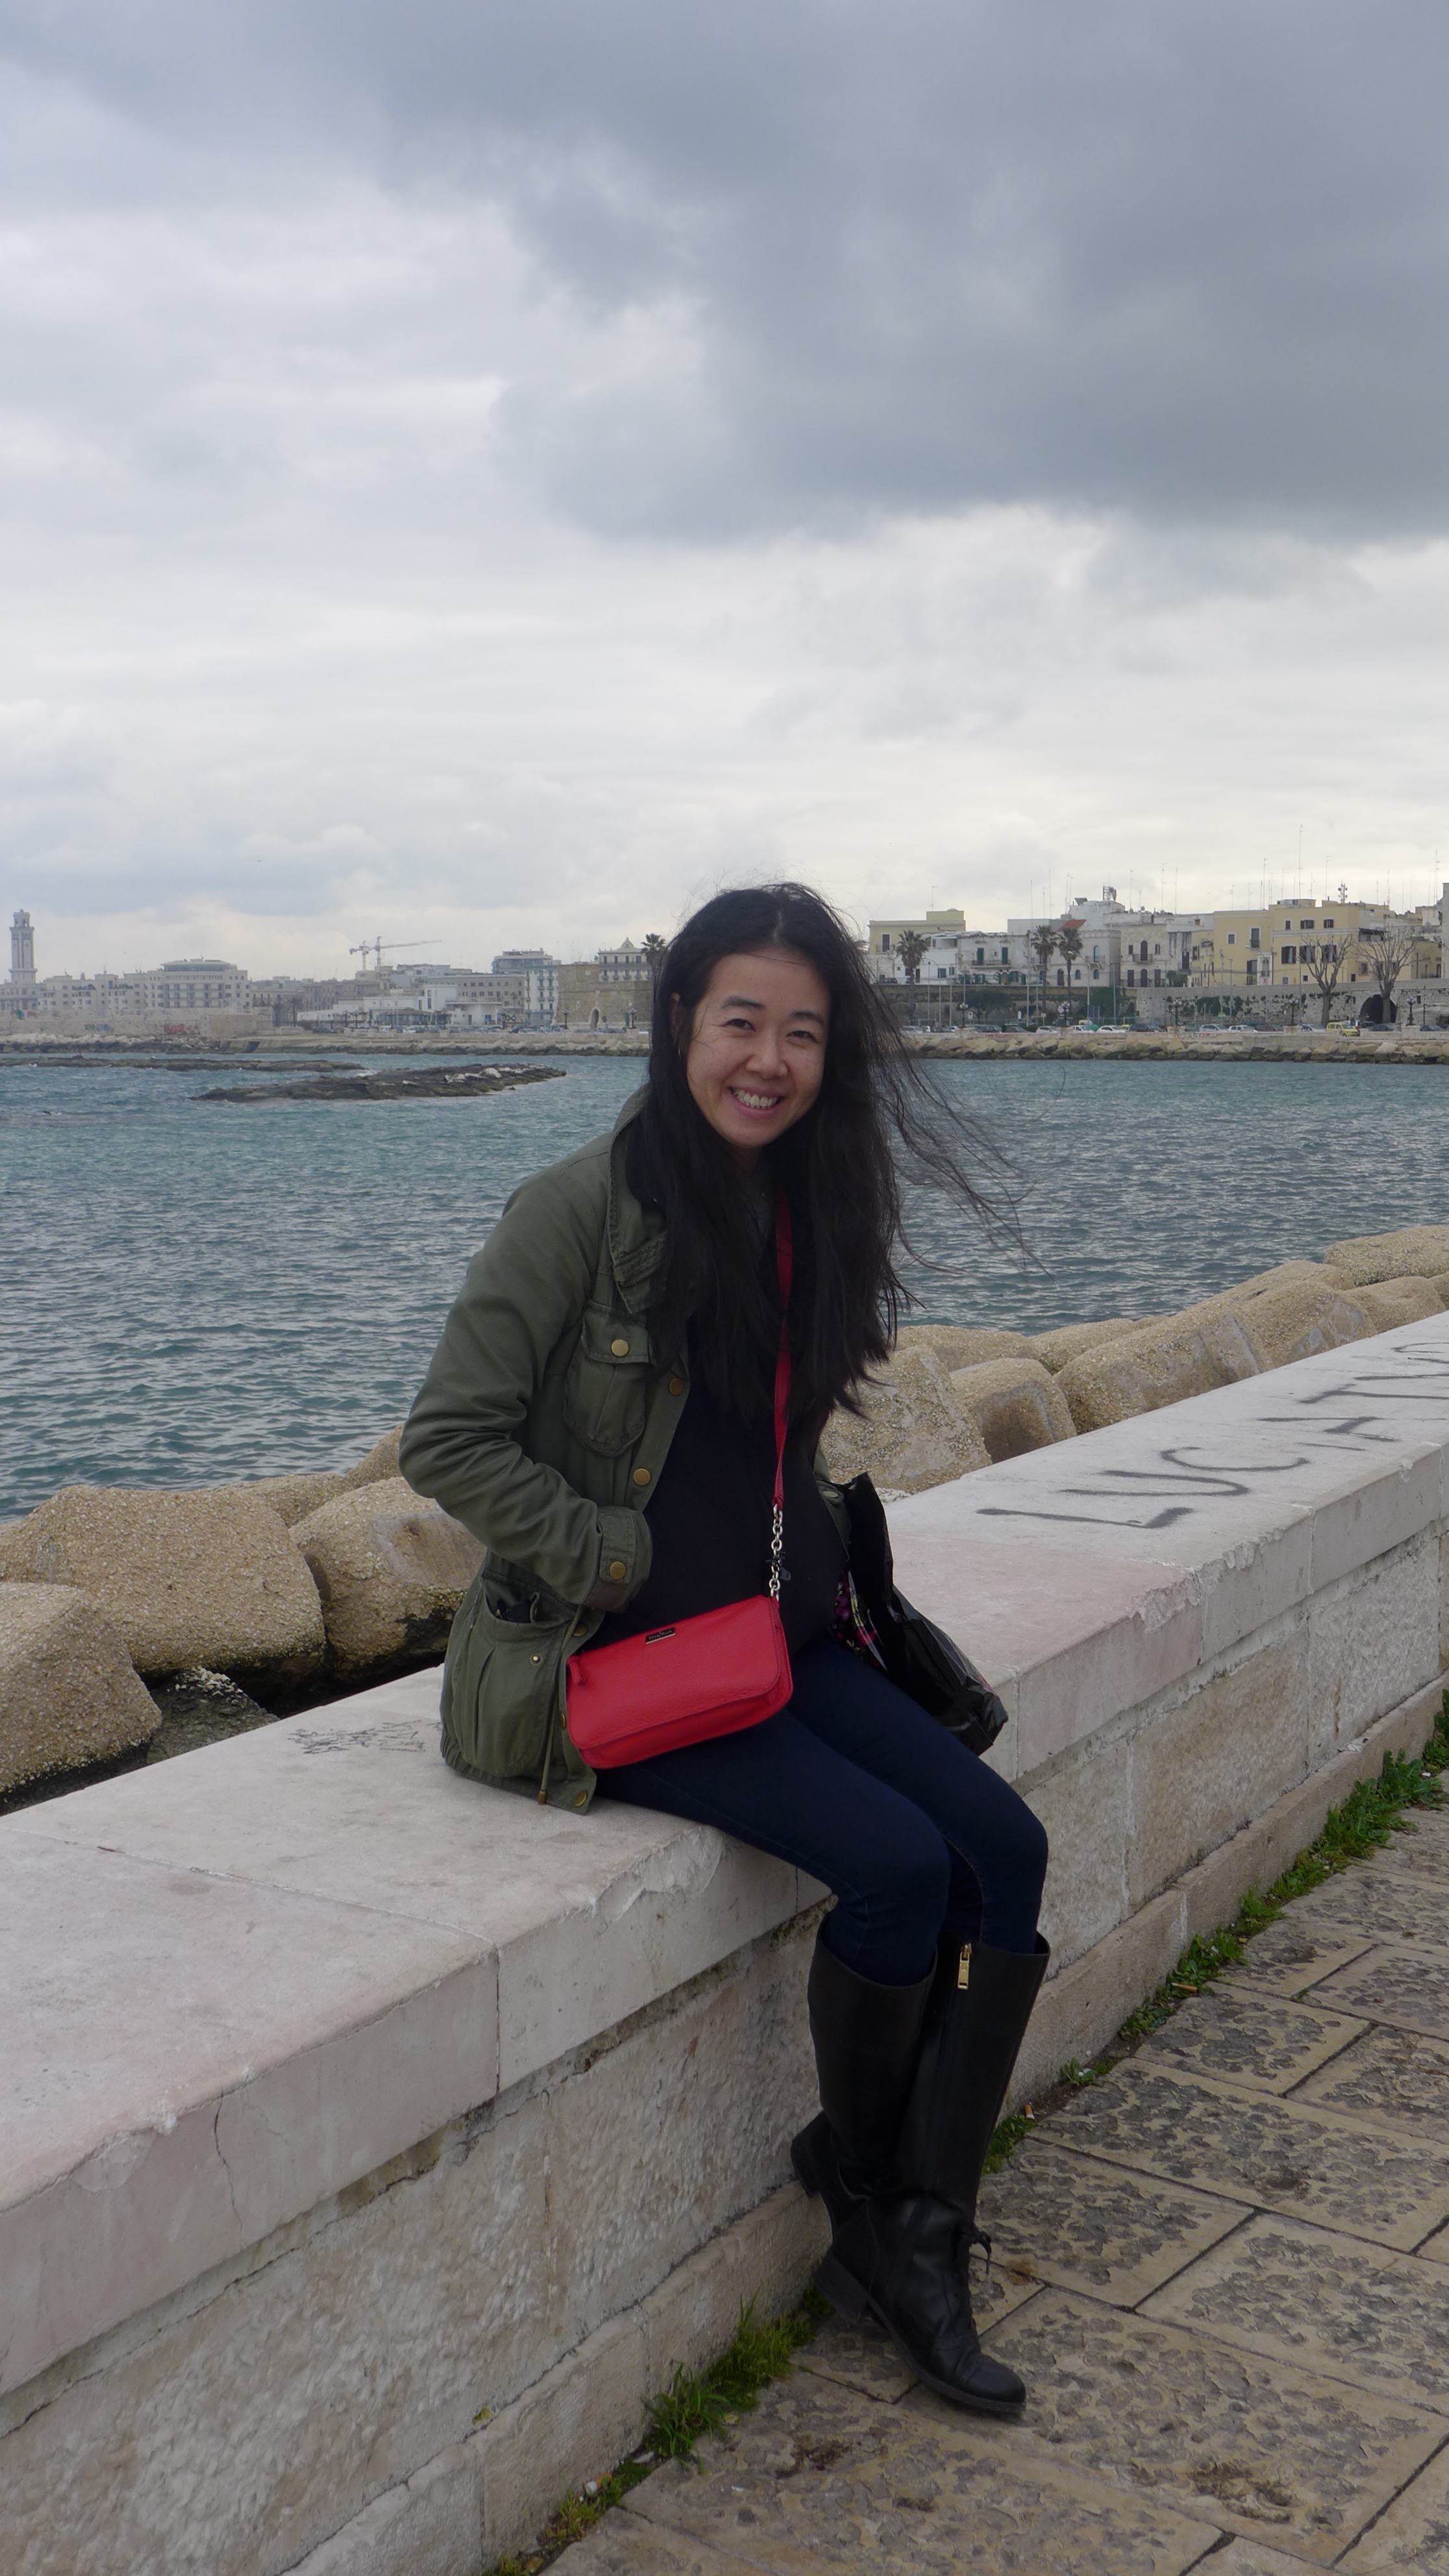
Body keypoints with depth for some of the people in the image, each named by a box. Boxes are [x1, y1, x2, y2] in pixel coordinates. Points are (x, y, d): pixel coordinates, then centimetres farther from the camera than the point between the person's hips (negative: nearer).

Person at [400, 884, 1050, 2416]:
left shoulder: (807, 1210, 8)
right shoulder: (581, 1210, -13)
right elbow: (448, 1443, -14)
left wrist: (821, 1558, 4)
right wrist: (630, 1566, -15)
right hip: (609, 1663, -7)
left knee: (1003, 1845, -11)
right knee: (897, 1865, -22)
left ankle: (919, 2245, -1)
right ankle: (861, 2196, 5)